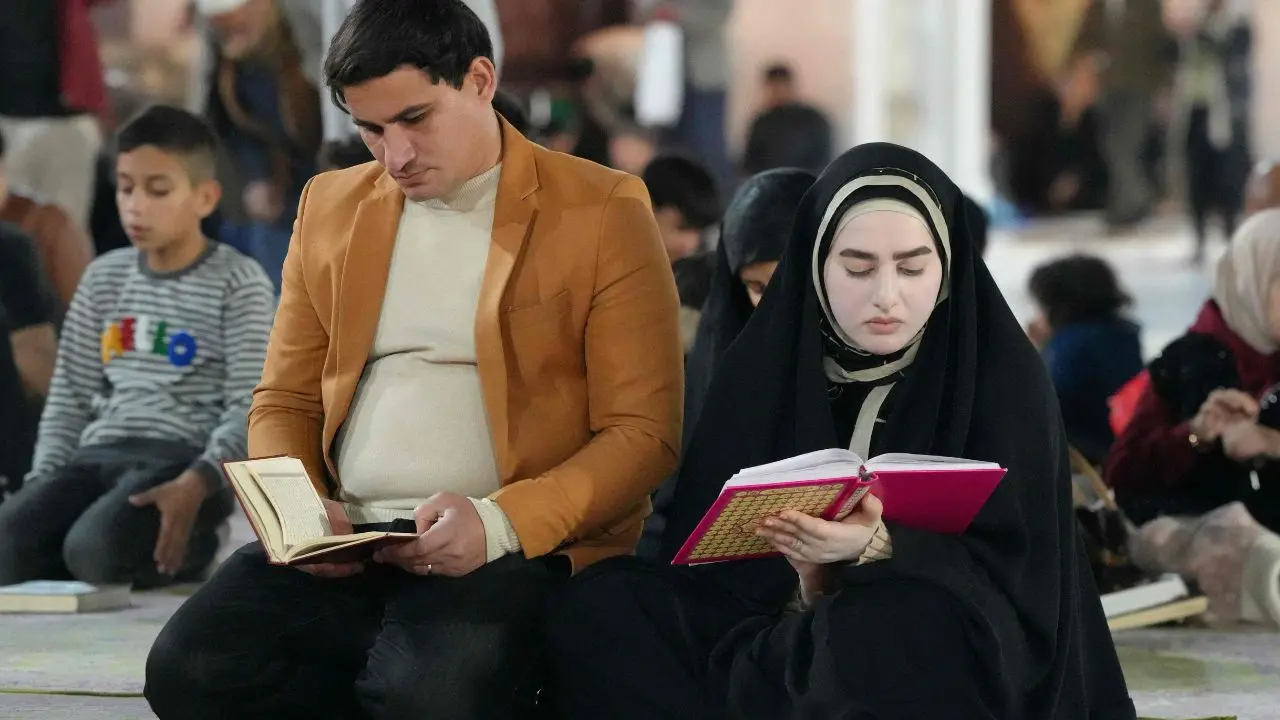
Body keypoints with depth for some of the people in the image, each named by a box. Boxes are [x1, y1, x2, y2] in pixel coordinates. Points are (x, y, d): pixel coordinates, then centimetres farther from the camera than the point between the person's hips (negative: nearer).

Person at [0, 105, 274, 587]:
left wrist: (197, 483, -22)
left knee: (95, 549, -33)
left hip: (183, 460, -4)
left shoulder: (238, 283, 2)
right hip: (99, 455, 4)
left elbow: (251, 406, -6)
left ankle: (190, 545, -2)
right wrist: (45, 477, 2)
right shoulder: (104, 277, 19)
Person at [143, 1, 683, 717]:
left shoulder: (603, 211, 2)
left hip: (519, 549, -4)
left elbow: (644, 432, -3)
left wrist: (500, 523, -19)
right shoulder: (331, 206, 18)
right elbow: (284, 402, 21)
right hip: (340, 550, 5)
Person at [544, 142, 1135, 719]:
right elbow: (707, 561, 1)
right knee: (597, 610, -21)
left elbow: (1014, 574, -9)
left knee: (913, 618, -38)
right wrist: (806, 567, -20)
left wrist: (880, 549, -26)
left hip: (953, 665, -3)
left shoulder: (1003, 378, -2)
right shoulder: (765, 367, 6)